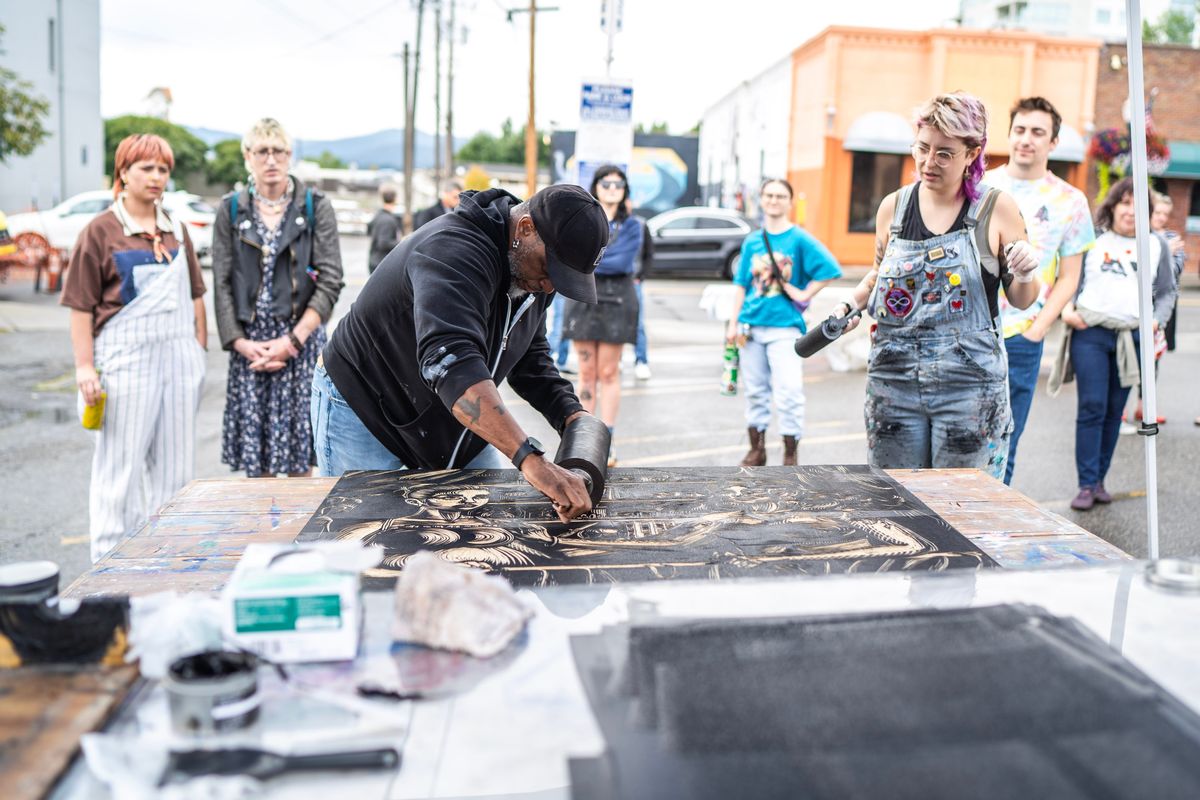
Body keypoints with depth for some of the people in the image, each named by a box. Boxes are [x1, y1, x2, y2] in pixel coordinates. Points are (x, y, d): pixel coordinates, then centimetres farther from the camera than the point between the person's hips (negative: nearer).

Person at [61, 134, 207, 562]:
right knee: (121, 463, 2)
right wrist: (85, 367, -10)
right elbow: (81, 306, -6)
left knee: (176, 461, 10)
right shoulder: (101, 231, -4)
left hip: (179, 357, 5)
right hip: (126, 359, -5)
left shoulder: (176, 230, 12)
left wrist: (200, 349, 11)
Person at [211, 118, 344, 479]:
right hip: (249, 344, 2)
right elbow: (221, 284, 6)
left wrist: (292, 340, -11)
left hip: (301, 340, -2)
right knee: (253, 449, 3)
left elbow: (330, 281, -3)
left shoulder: (316, 207, 3)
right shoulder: (231, 210, 9)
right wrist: (240, 343, -7)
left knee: (300, 457, -1)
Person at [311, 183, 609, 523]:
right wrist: (531, 460, -58)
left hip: (452, 420, 8)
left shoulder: (533, 274, -5)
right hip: (362, 412, -7)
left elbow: (530, 357, 7)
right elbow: (449, 360, -50)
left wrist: (571, 416, -12)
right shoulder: (455, 251, -34)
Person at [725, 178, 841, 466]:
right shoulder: (752, 242, 9)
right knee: (755, 391, 12)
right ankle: (757, 449, 25)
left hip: (785, 326, -4)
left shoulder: (800, 239, -4)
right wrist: (733, 322, 7)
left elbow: (830, 269, -10)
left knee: (788, 393, -8)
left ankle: (790, 456, 3)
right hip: (751, 325, 4)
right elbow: (741, 285, 12)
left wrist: (804, 295, -11)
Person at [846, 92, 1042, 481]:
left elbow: (1021, 300, 5)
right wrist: (852, 303, 4)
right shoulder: (893, 207, 7)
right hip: (893, 379, 3)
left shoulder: (996, 207, -1)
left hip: (969, 385, -3)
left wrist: (1026, 274, -16)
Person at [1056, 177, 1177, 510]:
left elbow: (1166, 293, 14)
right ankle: (1087, 484, -4)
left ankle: (1099, 479, 16)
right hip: (1090, 332, -3)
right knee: (1091, 408, -8)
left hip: (1133, 338, 3)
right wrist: (1067, 309, -10)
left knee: (1115, 411, 7)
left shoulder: (1156, 246, 12)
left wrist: (1157, 321, -3)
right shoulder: (1091, 239, 6)